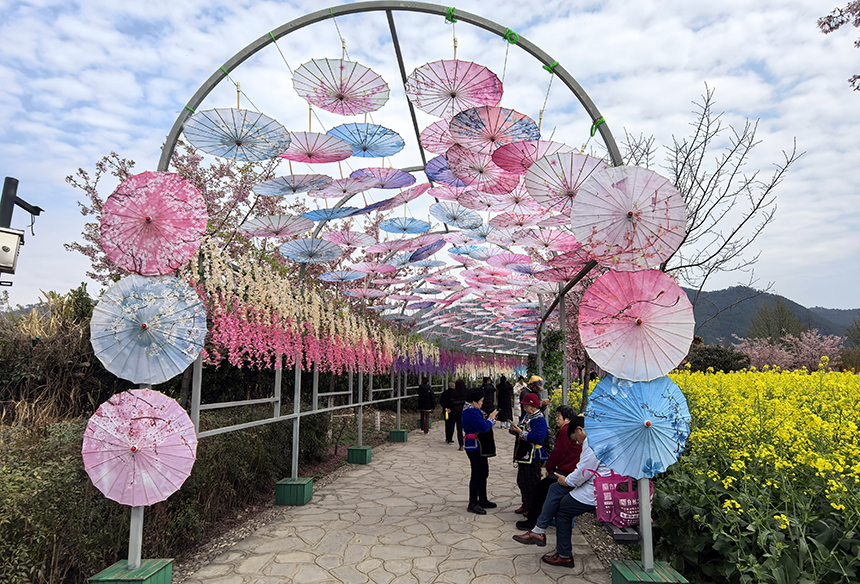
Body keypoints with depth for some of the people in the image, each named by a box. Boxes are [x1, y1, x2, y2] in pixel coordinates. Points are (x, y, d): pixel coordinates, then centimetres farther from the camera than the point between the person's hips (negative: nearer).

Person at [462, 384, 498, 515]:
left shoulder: (473, 411, 13)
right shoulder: (470, 412, -21)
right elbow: (484, 427, -25)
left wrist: (490, 418, 1)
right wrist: (491, 418, -9)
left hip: (480, 448, 11)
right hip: (475, 448, -11)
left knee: (484, 473, 18)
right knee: (477, 474, -4)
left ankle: (483, 500, 30)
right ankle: (473, 504, 6)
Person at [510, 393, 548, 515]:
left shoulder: (539, 420, -17)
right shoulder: (525, 416, 11)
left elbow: (537, 437, -29)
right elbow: (522, 432, 22)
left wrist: (521, 432, -26)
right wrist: (514, 429, -1)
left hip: (533, 456, -9)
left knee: (532, 483, 0)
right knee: (522, 481, 16)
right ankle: (526, 504, 30)